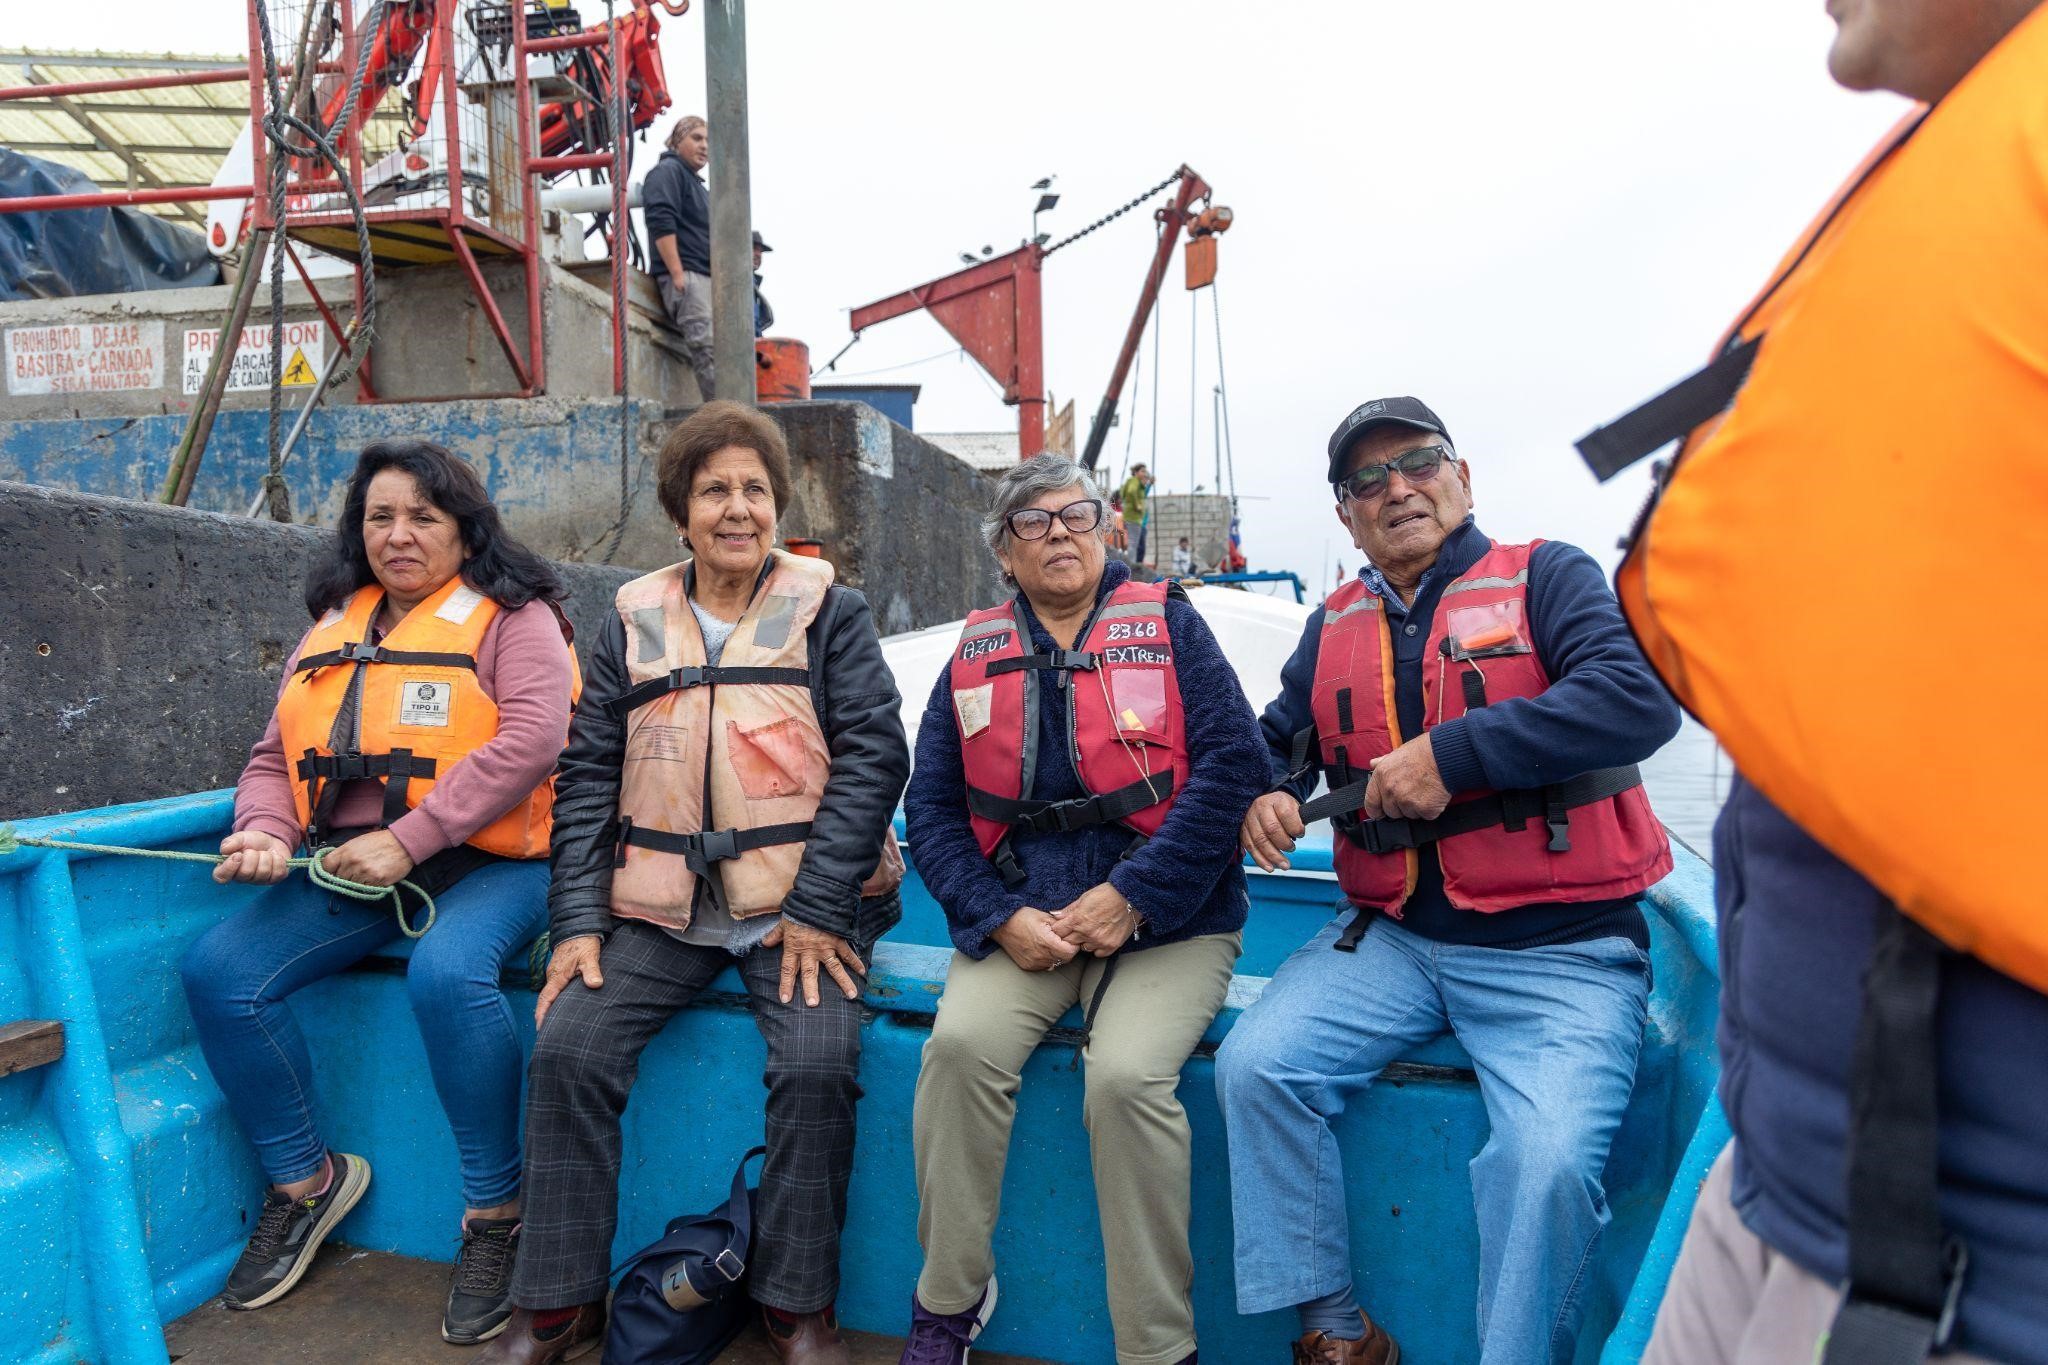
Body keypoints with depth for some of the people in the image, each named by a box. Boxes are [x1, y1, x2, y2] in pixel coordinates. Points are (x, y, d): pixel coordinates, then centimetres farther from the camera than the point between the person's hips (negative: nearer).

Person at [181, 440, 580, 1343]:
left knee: (448, 974, -34)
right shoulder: (334, 628, 18)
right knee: (218, 970, -11)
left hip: (485, 862, -6)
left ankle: (494, 1211, -14)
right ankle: (304, 1178, 10)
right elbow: (275, 754, 19)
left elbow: (531, 740, -16)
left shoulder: (511, 617, -1)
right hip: (347, 870, 7)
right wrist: (265, 828, -4)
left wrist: (405, 839, -20)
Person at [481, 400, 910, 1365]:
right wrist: (578, 918, -2)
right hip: (659, 906, 3)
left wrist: (817, 909, -14)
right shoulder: (634, 623, 10)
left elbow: (873, 753, -7)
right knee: (566, 1050, -13)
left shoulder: (829, 613, 2)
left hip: (800, 902, -3)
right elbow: (588, 773, 9)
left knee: (819, 1062, -23)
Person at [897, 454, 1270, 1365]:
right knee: (961, 1043, -23)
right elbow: (932, 809, 8)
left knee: (1127, 1074, -26)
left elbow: (1232, 762, -8)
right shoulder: (976, 654, 11)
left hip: (1165, 922, -2)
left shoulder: (1168, 625, 4)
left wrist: (1132, 897, -15)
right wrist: (1001, 918, -8)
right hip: (1021, 920, 3)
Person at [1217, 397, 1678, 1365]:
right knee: (1255, 1065, -15)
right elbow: (1276, 737, 23)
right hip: (1393, 939, 4)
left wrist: (1450, 752, -19)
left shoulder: (1545, 577, 1)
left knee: (1549, 1159, -26)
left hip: (1557, 953, -4)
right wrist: (1263, 798, -2)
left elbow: (1639, 699, -15)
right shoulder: (1335, 626, 15)